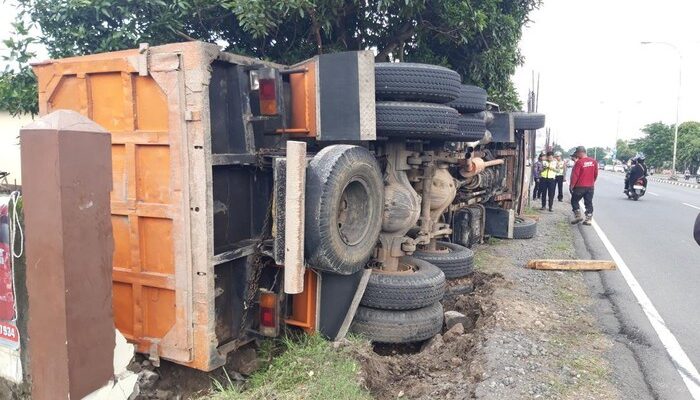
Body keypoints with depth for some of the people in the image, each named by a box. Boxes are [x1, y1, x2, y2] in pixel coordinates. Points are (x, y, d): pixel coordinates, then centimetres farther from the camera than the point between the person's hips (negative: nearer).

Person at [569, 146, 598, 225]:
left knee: (574, 201, 10)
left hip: (580, 186, -6)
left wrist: (571, 186, -8)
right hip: (590, 186, 6)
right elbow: (596, 174, 10)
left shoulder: (579, 162, -16)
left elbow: (574, 175, -16)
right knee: (589, 203, 10)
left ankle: (578, 216, 4)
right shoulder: (594, 161, 3)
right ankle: (589, 219, 10)